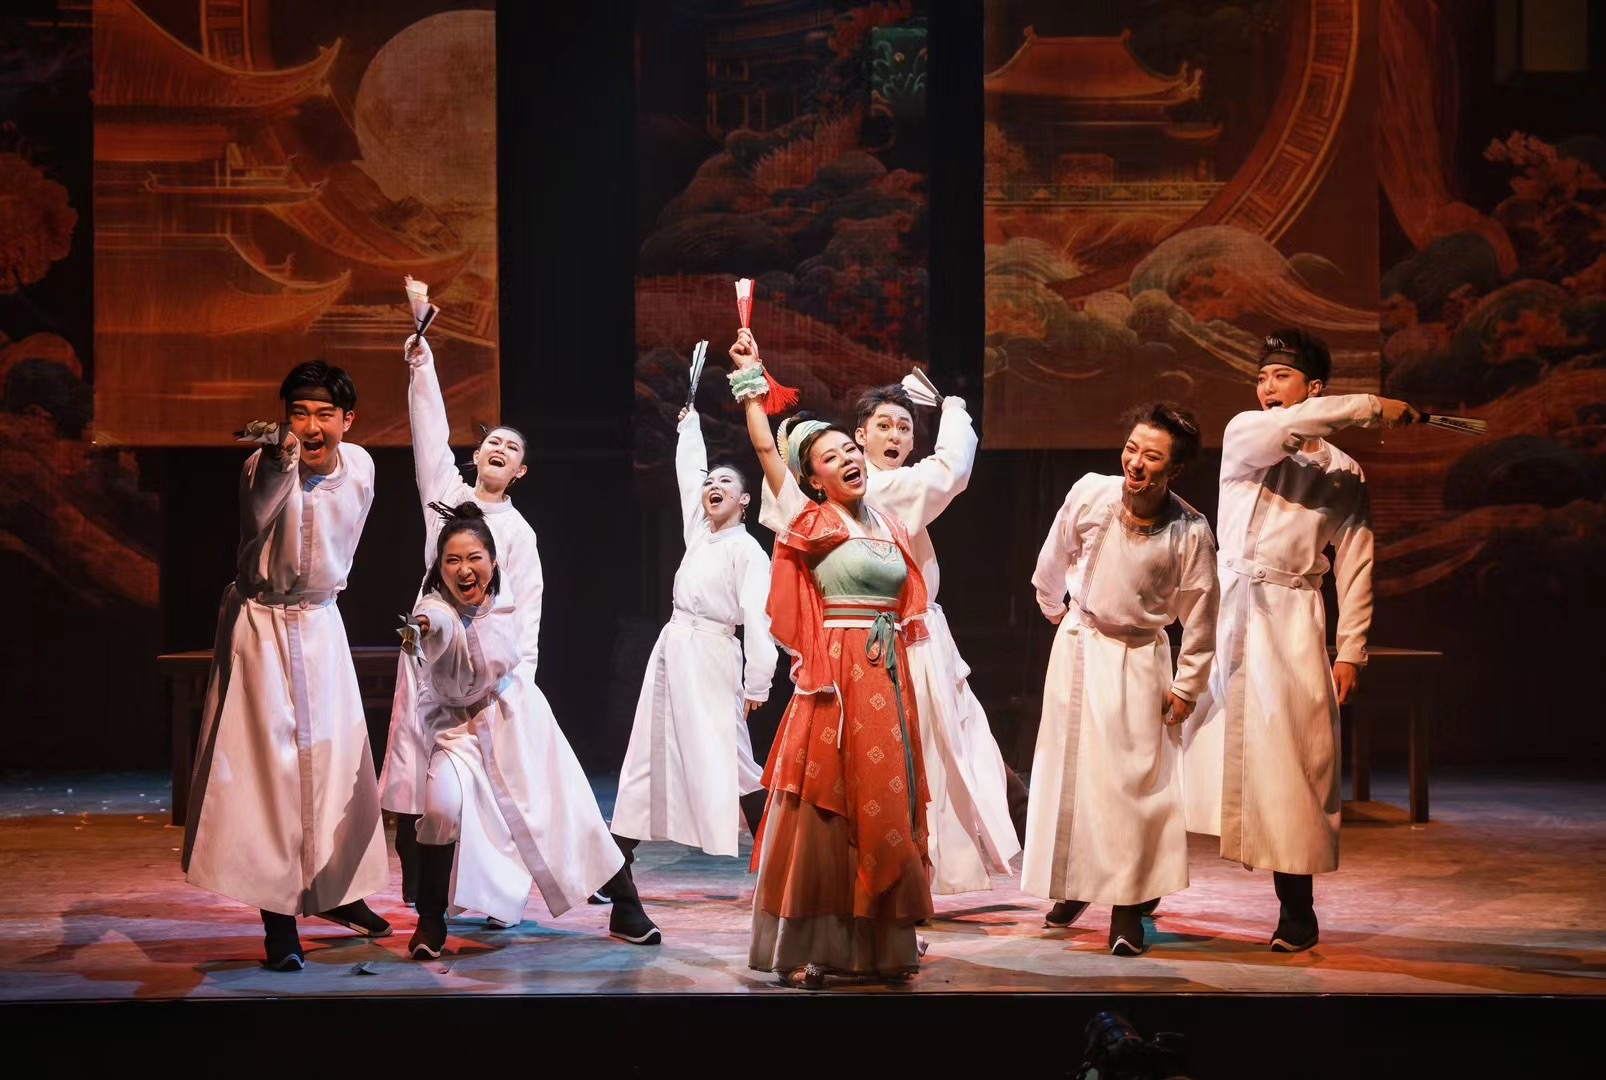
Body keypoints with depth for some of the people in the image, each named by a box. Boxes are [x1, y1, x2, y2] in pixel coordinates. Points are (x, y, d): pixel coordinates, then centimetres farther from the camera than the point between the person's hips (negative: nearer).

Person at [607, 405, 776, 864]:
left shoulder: (747, 549, -6)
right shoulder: (699, 533, 15)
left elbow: (757, 618, -13)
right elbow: (688, 470, 29)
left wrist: (757, 684, -18)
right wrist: (691, 421, 40)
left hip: (711, 655, -8)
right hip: (672, 648, 8)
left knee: (729, 758, -11)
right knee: (647, 755, 7)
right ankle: (618, 860, 10)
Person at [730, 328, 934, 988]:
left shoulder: (888, 527, 14)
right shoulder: (813, 520, -1)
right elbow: (766, 451, -9)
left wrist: (901, 685, 15)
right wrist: (751, 382, -8)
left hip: (887, 681, 6)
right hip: (836, 679, -5)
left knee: (883, 808, 6)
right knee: (826, 807, -6)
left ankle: (873, 945, 13)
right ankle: (804, 949, -3)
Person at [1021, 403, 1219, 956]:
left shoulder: (1190, 532, -19)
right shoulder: (1089, 495, -14)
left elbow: (1199, 617, -8)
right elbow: (1053, 561, 7)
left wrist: (1185, 687, -3)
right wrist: (1055, 610, 21)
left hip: (1139, 660, -3)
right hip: (1077, 646, 3)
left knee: (1134, 776, -6)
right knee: (1068, 766, 11)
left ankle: (1128, 905, 2)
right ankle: (1073, 886, 29)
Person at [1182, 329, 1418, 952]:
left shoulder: (1343, 472, 8)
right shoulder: (1243, 436, 9)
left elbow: (1355, 570, 6)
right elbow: (1283, 428, -15)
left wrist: (1350, 652, -2)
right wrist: (1371, 408, -10)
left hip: (1292, 626, -1)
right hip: (1225, 617, 1)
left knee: (1289, 762, -4)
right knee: (1206, 748, -5)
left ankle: (1296, 912, 3)